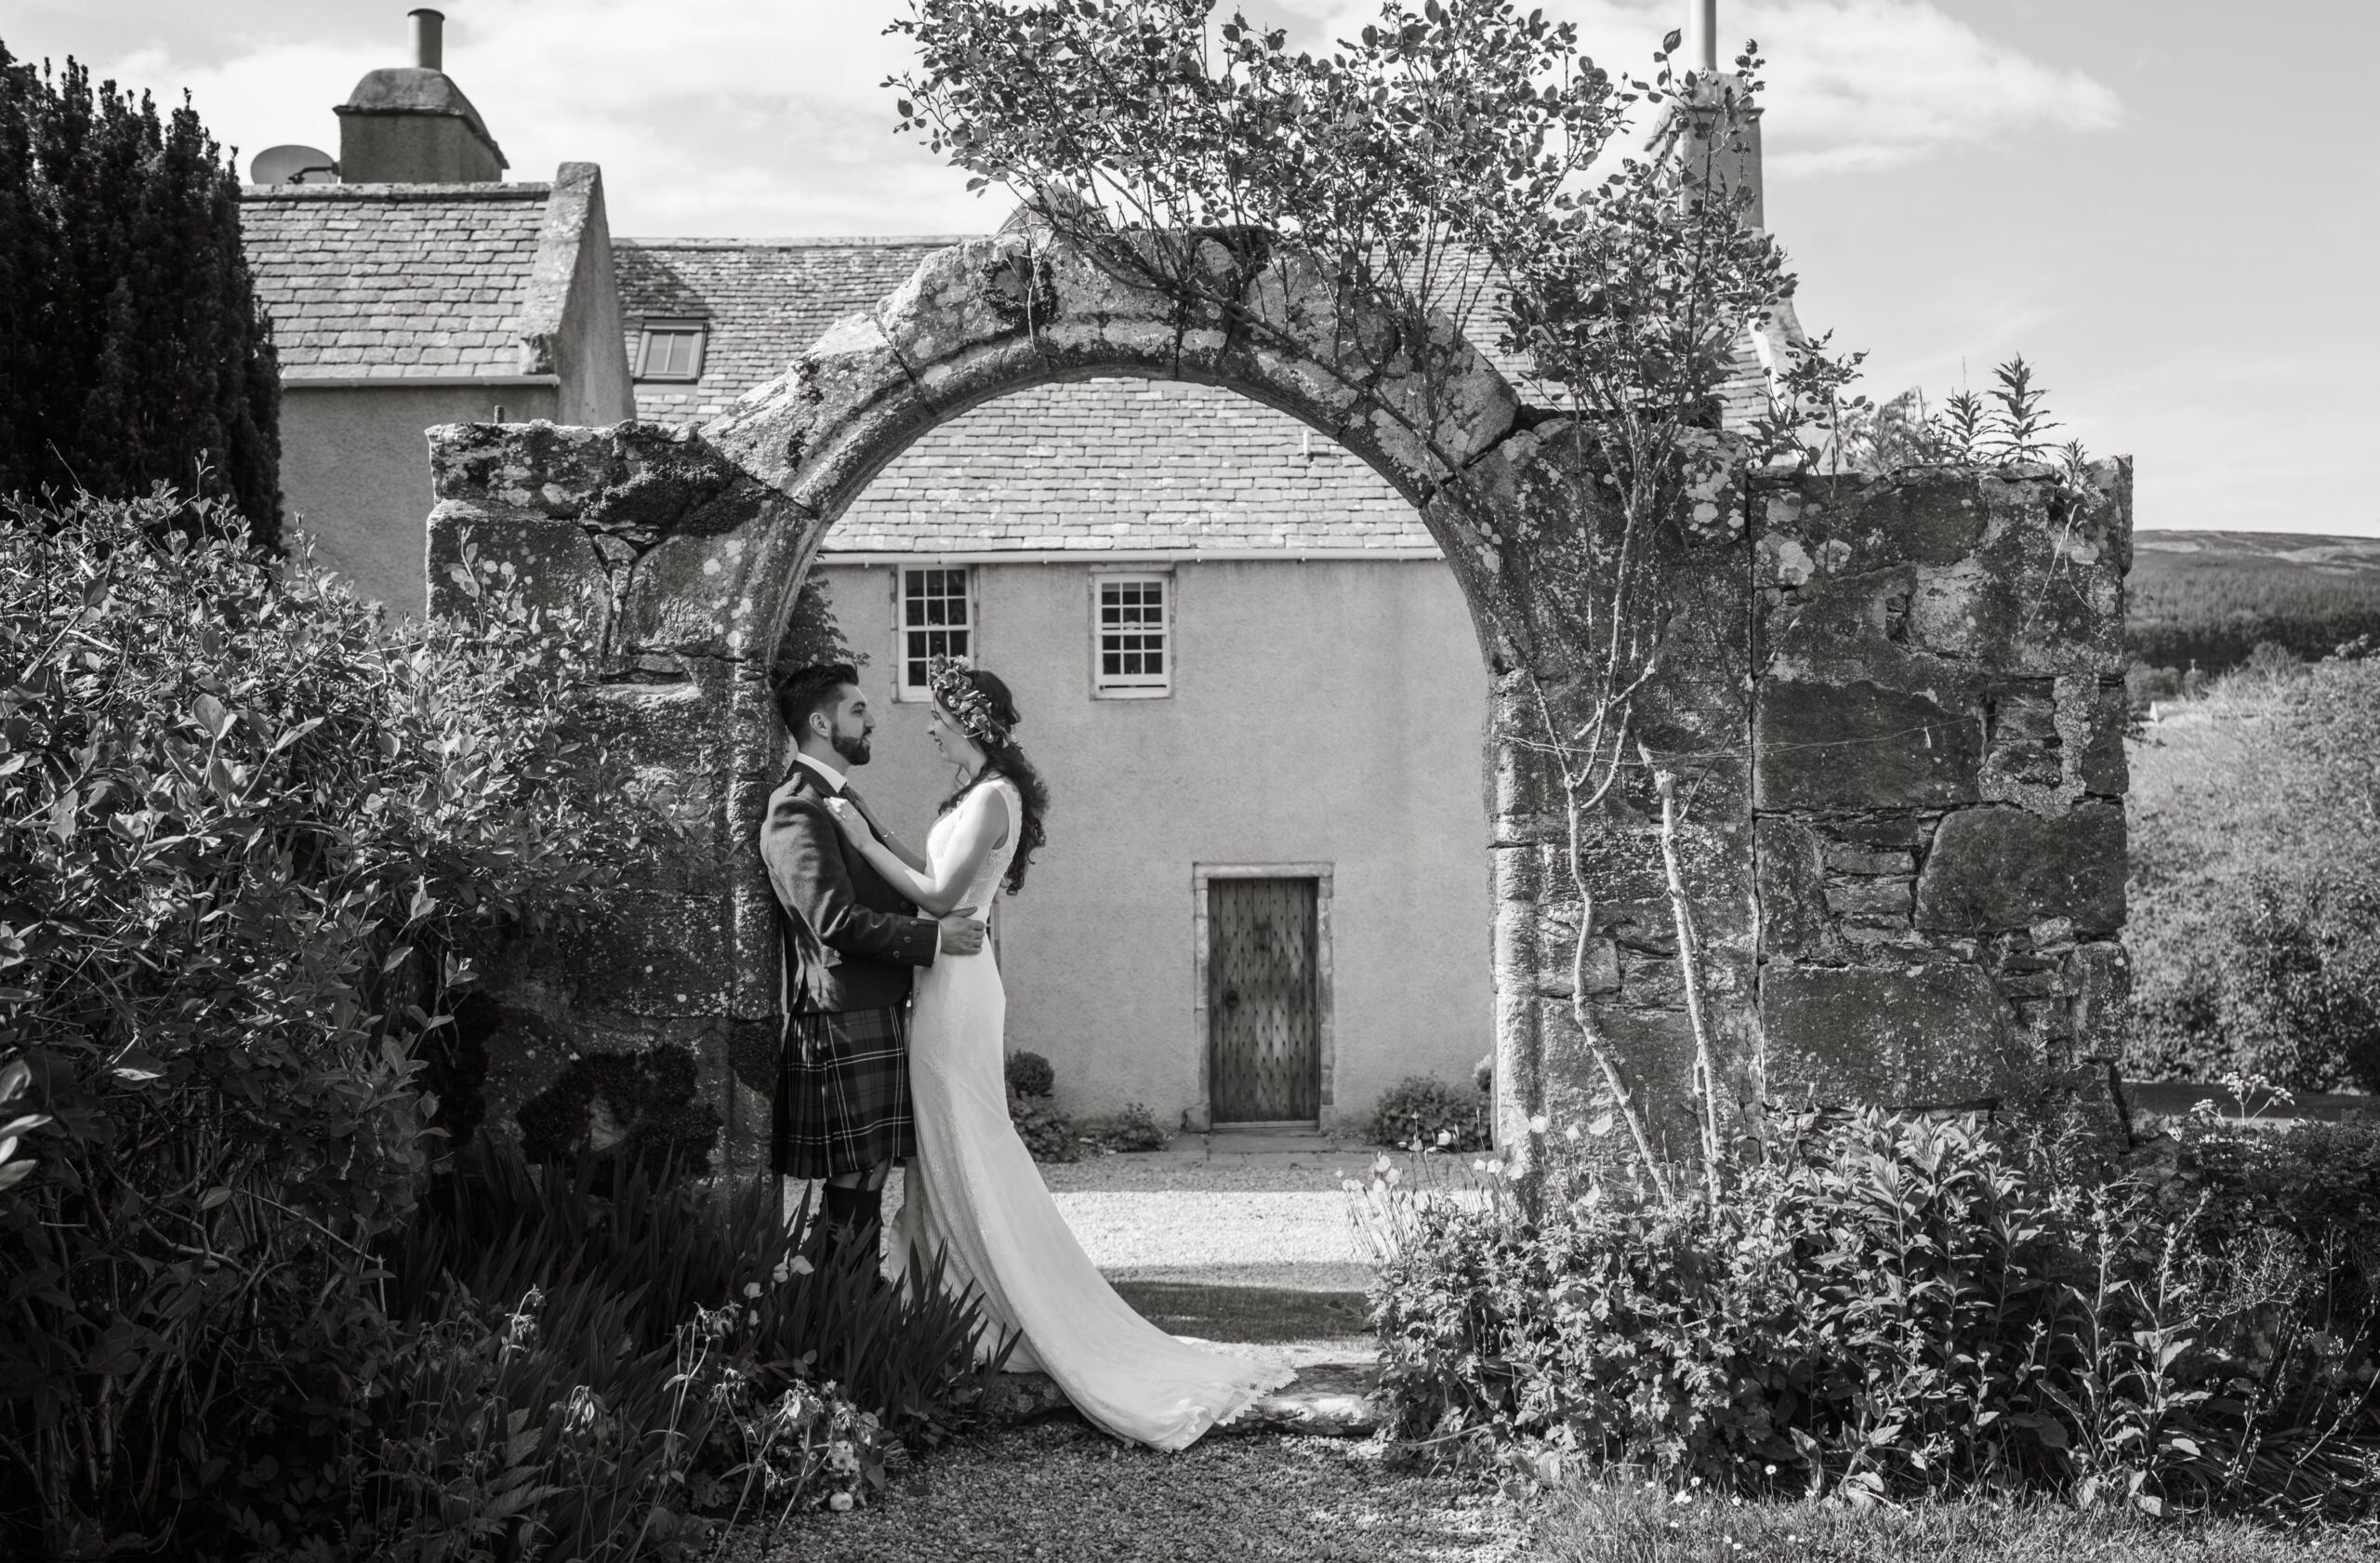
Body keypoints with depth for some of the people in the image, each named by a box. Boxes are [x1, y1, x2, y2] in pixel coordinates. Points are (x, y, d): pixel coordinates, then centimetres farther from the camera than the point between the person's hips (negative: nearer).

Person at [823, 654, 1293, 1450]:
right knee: (943, 1164, 14)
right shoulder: (979, 794, 13)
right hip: (950, 984, 10)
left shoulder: (993, 797, -16)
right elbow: (933, 877, 15)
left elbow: (939, 895, -20)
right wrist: (874, 830, 12)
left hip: (956, 989, -10)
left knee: (968, 1162, -3)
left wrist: (864, 844, -14)